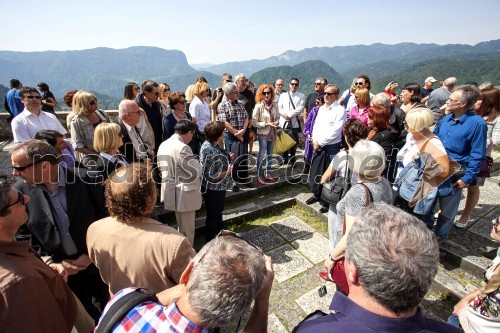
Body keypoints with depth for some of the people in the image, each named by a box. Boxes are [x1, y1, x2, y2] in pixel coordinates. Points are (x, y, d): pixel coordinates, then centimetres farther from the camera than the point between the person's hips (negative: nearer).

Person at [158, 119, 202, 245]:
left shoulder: (163, 145, 4)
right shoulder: (182, 148, -24)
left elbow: (161, 167, 15)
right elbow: (196, 172, -22)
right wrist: (196, 161, -3)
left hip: (172, 192, 10)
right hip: (184, 194, -10)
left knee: (181, 227, 26)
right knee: (187, 230, 7)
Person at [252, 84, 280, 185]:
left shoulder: (274, 105, 1)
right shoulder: (259, 106, -13)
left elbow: (278, 117, 14)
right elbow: (254, 122, -13)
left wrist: (277, 123, -9)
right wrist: (267, 124, -18)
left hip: (272, 133, 5)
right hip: (263, 134, -5)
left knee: (270, 155, 14)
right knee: (262, 155, 2)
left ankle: (267, 174, 29)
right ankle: (259, 176, 15)